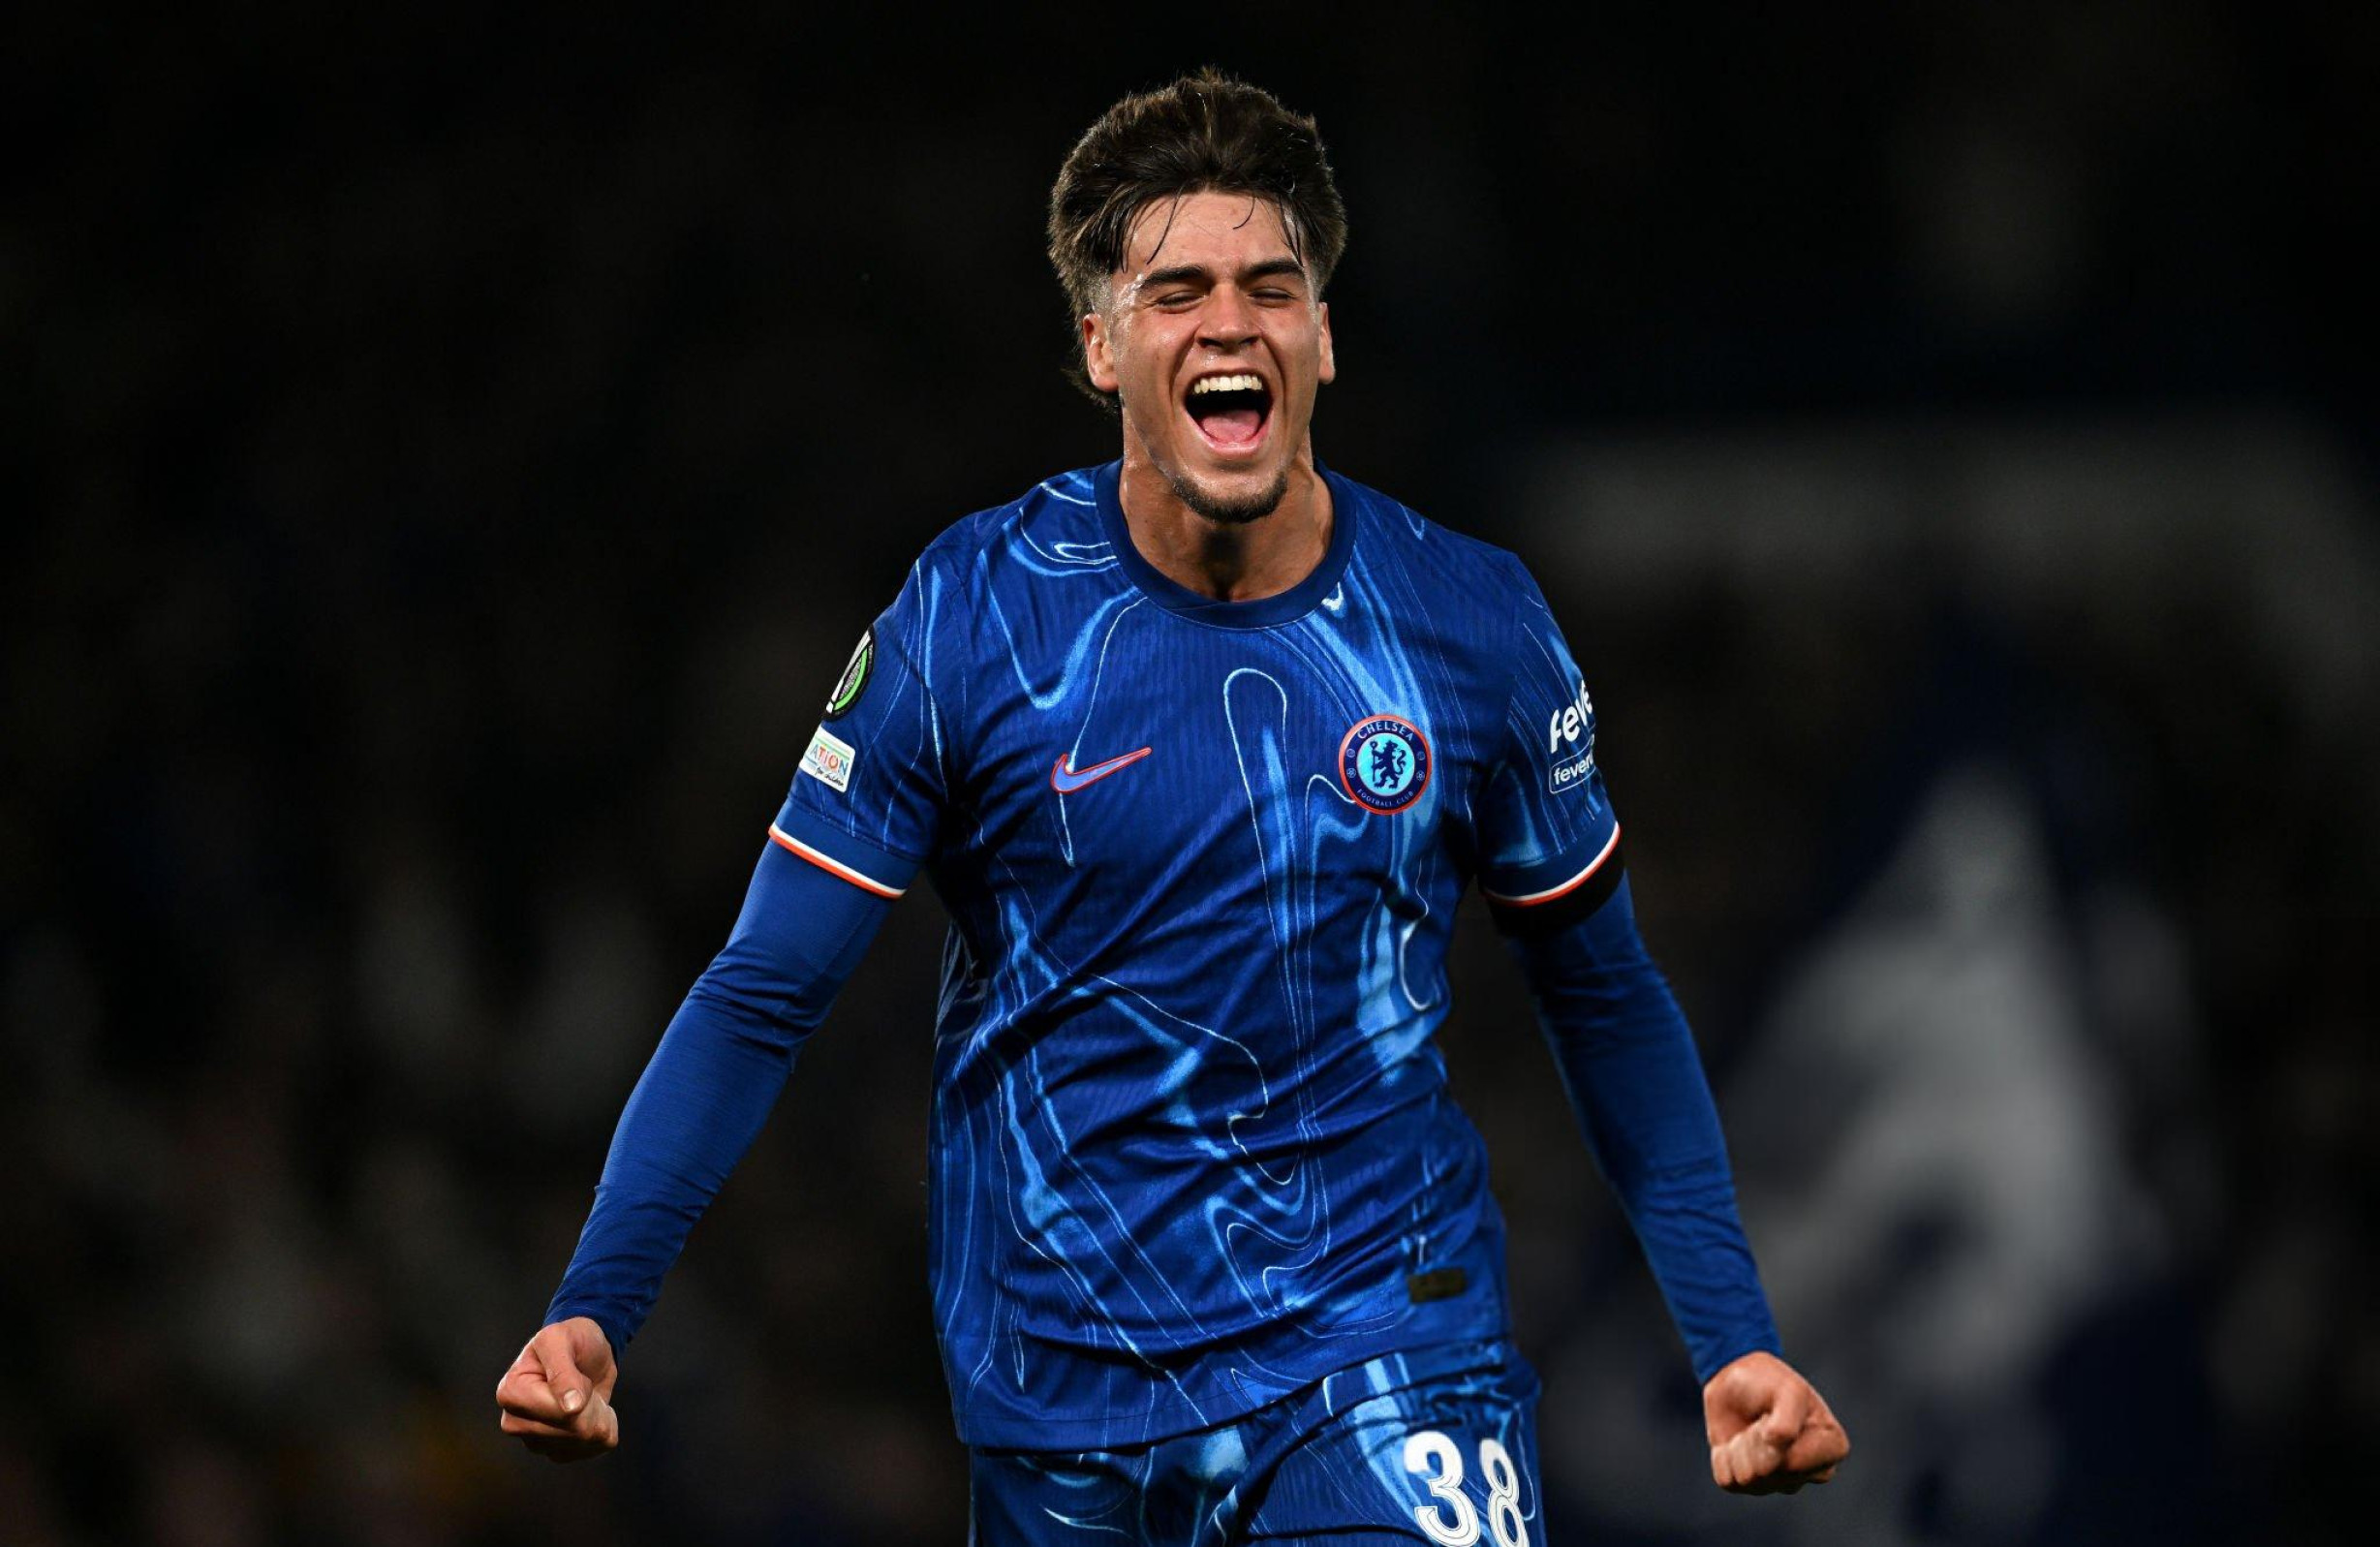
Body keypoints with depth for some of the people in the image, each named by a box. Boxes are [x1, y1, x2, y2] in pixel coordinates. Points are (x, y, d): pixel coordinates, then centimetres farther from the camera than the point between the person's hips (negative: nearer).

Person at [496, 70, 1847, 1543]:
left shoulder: (1470, 622, -1)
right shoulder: (971, 618, -7)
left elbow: (1606, 998, 10)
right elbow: (763, 998, -5)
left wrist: (1736, 1340, 4)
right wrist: (591, 1311, -17)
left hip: (1387, 1357, 0)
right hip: (1060, 1395, 0)